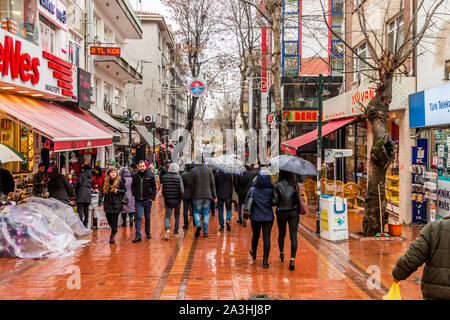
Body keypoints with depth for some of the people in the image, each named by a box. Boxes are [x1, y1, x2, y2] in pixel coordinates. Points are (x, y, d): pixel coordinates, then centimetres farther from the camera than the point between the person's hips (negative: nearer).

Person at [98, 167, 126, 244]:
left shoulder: (119, 181, -2)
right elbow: (101, 191, 5)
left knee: (114, 220, -3)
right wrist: (100, 201, -4)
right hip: (107, 204, 3)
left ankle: (112, 236, 5)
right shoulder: (105, 181, 4)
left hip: (116, 204, -3)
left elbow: (124, 190, 8)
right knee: (109, 220, 10)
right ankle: (114, 230, 37)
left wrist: (118, 191, -12)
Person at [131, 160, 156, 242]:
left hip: (147, 200, 0)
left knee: (147, 217, 13)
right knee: (138, 217, -9)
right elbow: (133, 186, 18)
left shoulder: (150, 176, -2)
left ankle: (148, 233, 29)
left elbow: (154, 187, 3)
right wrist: (134, 194, 4)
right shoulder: (135, 176, 4)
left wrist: (152, 197, -5)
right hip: (138, 201, 0)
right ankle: (138, 235, -9)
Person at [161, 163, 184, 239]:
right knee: (177, 216, 19)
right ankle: (176, 232, 23)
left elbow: (163, 190, 1)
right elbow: (182, 191, -14)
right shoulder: (178, 178, -11)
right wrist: (181, 198, 3)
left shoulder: (164, 177, -3)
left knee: (167, 216, 4)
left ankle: (167, 229, -23)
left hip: (168, 201, 1)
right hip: (177, 200, -1)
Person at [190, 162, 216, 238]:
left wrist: (191, 196, 11)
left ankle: (198, 225, -16)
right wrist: (214, 196, 6)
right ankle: (205, 232, 6)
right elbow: (212, 184, 1)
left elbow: (191, 185, -1)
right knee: (206, 213, 7)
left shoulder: (193, 171, -4)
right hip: (207, 195, 1)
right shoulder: (208, 170, 0)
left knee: (196, 212, 11)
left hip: (197, 195, -1)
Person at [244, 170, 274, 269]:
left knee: (255, 236, 20)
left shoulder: (252, 190, -5)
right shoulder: (271, 190, -8)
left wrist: (246, 215, 11)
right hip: (268, 218, -1)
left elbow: (246, 203, 1)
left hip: (255, 217, 2)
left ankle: (253, 253, 44)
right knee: (267, 238, 1)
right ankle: (265, 261, -1)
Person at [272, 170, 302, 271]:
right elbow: (297, 198, -1)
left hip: (281, 213, 0)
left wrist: (269, 202, 6)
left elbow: (275, 202, -11)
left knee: (281, 234, 21)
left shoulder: (277, 185, -12)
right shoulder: (294, 184, -5)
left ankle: (281, 253, 39)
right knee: (293, 236, -1)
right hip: (294, 212, 0)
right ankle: (292, 259, -13)